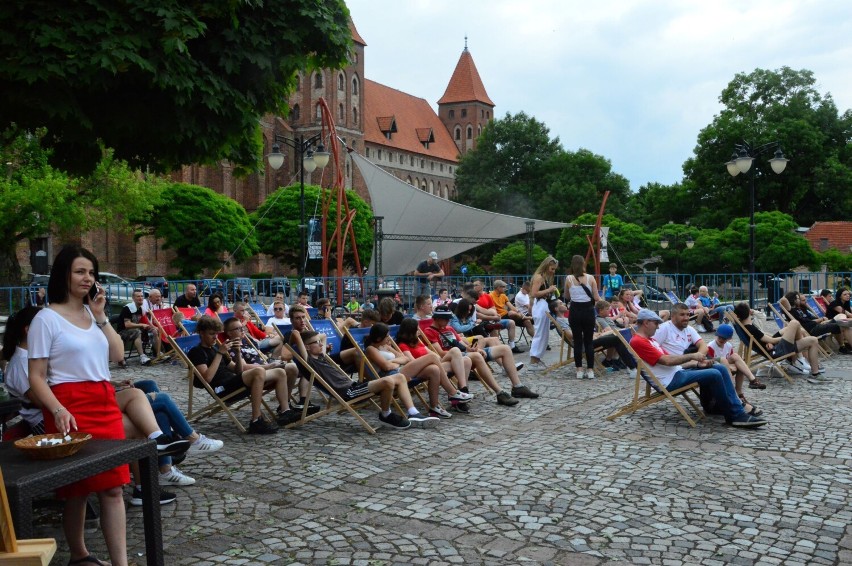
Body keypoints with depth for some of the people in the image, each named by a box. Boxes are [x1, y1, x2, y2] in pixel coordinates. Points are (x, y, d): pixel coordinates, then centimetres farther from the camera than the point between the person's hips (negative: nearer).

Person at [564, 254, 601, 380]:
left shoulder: (569, 278, -3)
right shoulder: (590, 278, -3)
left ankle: (579, 370, 6)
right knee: (589, 341, 8)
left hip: (575, 311, 0)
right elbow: (596, 298, -1)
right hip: (588, 310, 0)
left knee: (577, 341, 6)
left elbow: (566, 295, 10)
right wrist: (602, 301, 20)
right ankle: (590, 370, 7)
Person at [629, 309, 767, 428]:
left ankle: (737, 409, -3)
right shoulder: (638, 342, -12)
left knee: (720, 368, 1)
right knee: (714, 375, -21)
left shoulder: (649, 340, 22)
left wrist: (697, 363, 6)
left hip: (678, 371, 11)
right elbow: (666, 360, -18)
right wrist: (692, 356, -8)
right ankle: (735, 415, -7)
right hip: (670, 381, -11)